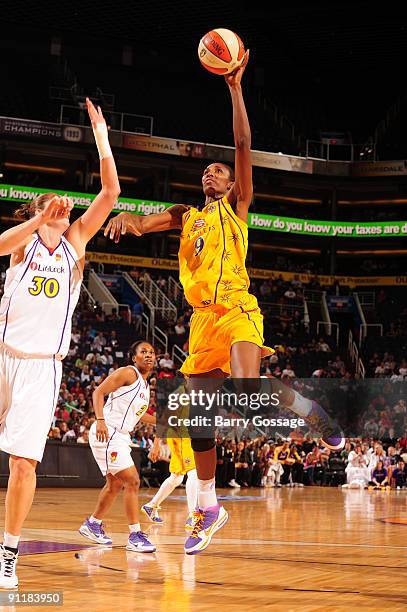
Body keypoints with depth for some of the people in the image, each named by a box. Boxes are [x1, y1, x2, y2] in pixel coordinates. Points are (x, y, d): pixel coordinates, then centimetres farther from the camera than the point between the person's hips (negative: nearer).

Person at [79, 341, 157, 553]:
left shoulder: (145, 385, 16)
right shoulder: (128, 373, -10)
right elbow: (98, 392, -16)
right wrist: (100, 420, -29)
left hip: (120, 436, 10)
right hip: (107, 433, -10)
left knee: (115, 484, 19)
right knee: (132, 481, -14)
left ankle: (92, 525, 35)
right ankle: (135, 536, -12)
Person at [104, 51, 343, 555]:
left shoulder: (236, 207, 10)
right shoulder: (186, 216, 22)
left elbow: (243, 145, 1)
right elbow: (146, 223, 6)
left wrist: (235, 87, -3)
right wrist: (126, 217, -18)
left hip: (236, 308, -6)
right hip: (202, 316, 6)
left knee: (245, 388, -31)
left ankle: (311, 410, -4)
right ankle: (209, 508, 14)